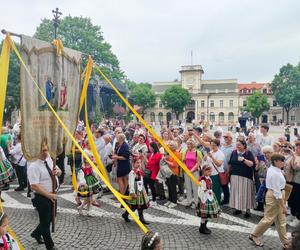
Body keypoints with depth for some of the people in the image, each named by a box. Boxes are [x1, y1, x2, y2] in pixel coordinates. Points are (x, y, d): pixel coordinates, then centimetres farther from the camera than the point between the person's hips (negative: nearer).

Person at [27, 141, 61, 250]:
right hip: (42, 197, -8)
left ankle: (36, 233, 50)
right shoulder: (34, 166, -23)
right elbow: (34, 186, -27)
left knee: (49, 218, 23)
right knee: (45, 222, 8)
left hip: (51, 195, 8)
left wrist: (57, 171, -12)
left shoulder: (49, 159, 1)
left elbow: (58, 171, 12)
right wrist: (49, 195, -24)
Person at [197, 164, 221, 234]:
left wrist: (212, 198, 18)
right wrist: (202, 201, -19)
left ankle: (204, 226, 30)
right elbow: (200, 191, -20)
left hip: (210, 198, 9)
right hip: (205, 198, -8)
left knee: (208, 214, 15)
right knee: (204, 214, 0)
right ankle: (202, 228, 16)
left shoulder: (209, 178, 6)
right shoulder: (202, 180, -21)